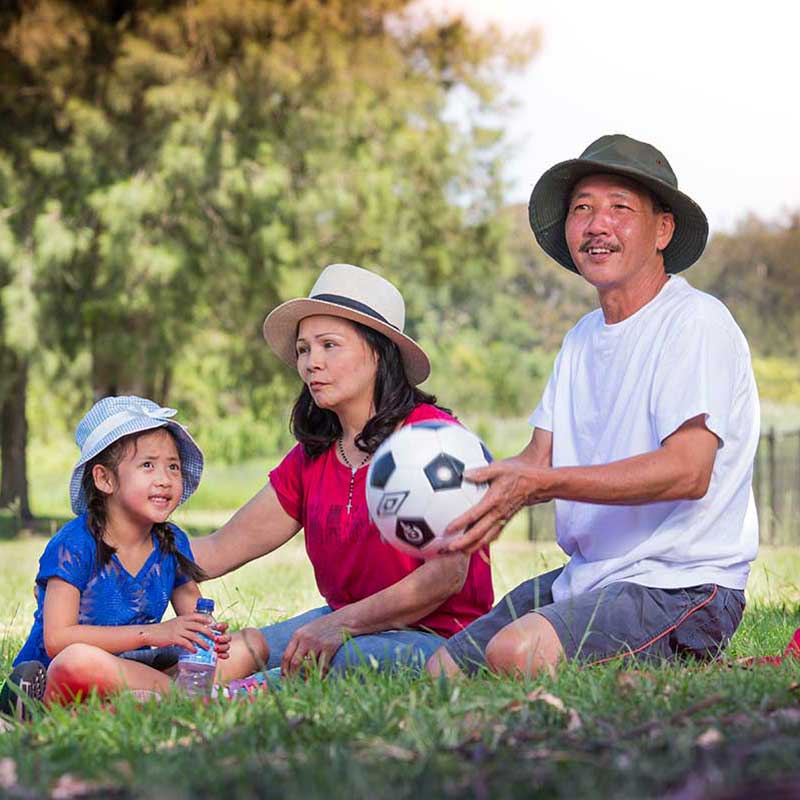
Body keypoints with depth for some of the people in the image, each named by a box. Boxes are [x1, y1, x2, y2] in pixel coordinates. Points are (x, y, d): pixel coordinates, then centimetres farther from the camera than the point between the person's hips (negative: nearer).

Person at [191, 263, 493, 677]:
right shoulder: (310, 458, 11)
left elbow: (448, 574, -18)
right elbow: (218, 552, 9)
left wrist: (341, 624, -26)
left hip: (434, 637, -7)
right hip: (344, 624, 8)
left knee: (308, 663, -33)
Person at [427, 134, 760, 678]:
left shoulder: (696, 321, -11)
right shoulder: (582, 337, 17)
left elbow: (688, 471, -22)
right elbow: (538, 461, 10)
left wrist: (539, 483, -27)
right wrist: (479, 488, -13)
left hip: (679, 587, -8)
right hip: (585, 579, 8)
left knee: (516, 653, -29)